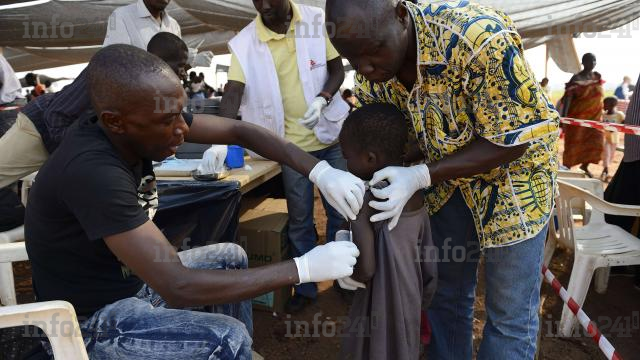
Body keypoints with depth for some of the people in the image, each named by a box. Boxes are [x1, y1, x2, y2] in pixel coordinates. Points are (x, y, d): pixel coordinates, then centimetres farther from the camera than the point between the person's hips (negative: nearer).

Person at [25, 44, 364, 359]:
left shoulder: (144, 119, -12)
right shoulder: (92, 171, -35)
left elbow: (239, 131, -9)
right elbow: (179, 288, -37)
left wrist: (320, 171, -22)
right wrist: (304, 268, -33)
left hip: (131, 276, 8)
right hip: (92, 319, -8)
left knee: (232, 258, 14)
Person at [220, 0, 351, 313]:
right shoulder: (245, 43, -8)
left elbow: (337, 69, 0)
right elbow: (232, 93, -15)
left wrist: (322, 99, -20)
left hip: (331, 134, 1)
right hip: (291, 144, 0)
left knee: (340, 211, 11)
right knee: (299, 219, 9)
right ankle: (306, 286, 27)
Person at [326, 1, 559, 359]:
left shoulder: (478, 37, -34)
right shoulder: (372, 71, -14)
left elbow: (512, 139, -25)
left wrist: (420, 177, -31)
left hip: (510, 172, -4)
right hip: (447, 175, 5)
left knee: (509, 314, 6)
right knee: (447, 294, 17)